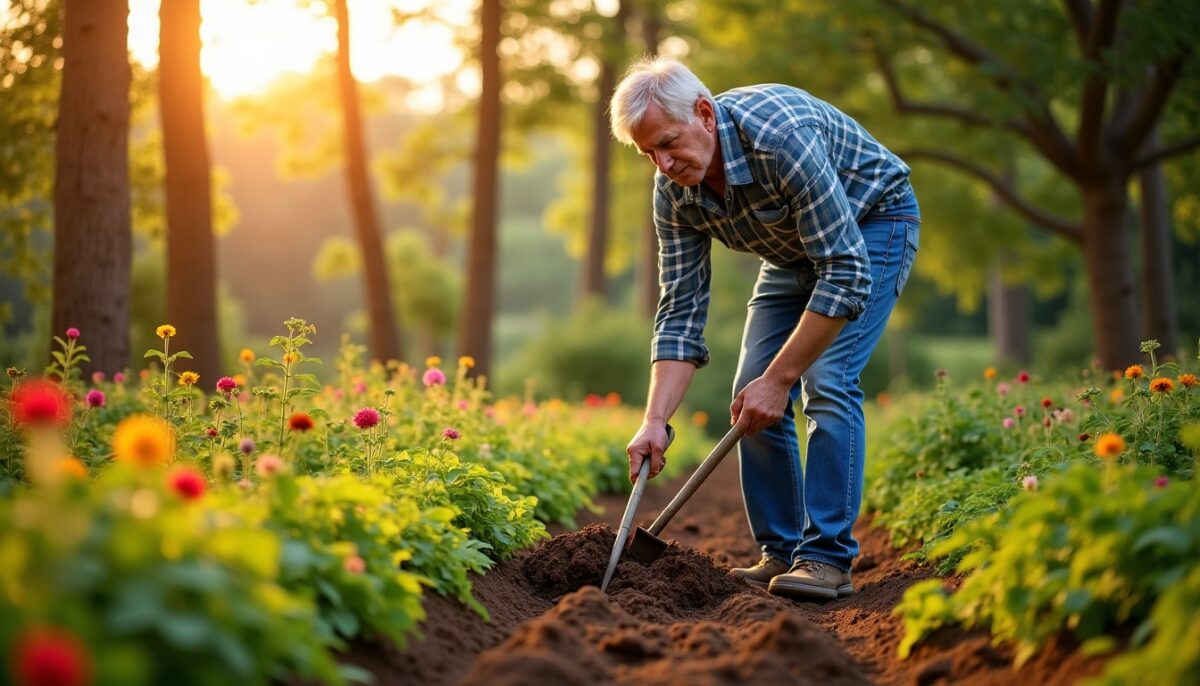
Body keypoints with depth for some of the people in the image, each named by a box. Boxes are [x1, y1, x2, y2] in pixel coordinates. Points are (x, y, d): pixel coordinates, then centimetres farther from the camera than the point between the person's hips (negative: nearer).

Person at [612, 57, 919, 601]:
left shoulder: (779, 134, -39)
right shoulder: (674, 193, -17)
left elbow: (845, 273, -37)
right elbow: (681, 312, -12)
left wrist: (780, 378, -33)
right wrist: (655, 421, -23)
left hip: (871, 224, -6)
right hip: (793, 250, 7)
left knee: (827, 382, -21)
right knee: (752, 394, -4)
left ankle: (828, 557, -15)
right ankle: (781, 552, 7)